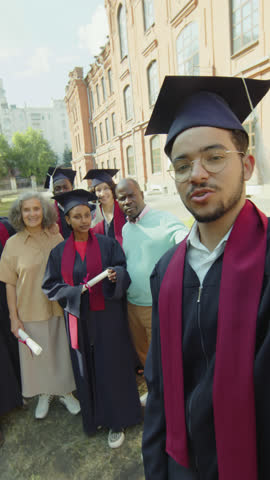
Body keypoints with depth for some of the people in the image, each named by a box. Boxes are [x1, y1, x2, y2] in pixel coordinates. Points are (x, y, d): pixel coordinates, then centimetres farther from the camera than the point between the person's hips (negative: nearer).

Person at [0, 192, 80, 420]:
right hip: (30, 312, -1)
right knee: (37, 355, 14)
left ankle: (66, 392, 39)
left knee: (62, 352, 14)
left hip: (58, 308, 1)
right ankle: (45, 394, 40)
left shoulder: (57, 239, -4)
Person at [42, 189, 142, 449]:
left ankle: (116, 421, 25)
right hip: (79, 318, 2)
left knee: (111, 367, 6)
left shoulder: (107, 244, -4)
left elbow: (125, 271, -4)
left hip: (108, 316, -2)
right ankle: (94, 415, 36)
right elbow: (50, 285, 2)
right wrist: (74, 292, -14)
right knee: (86, 369, 13)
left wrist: (116, 274, -27)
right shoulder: (59, 251, 1)